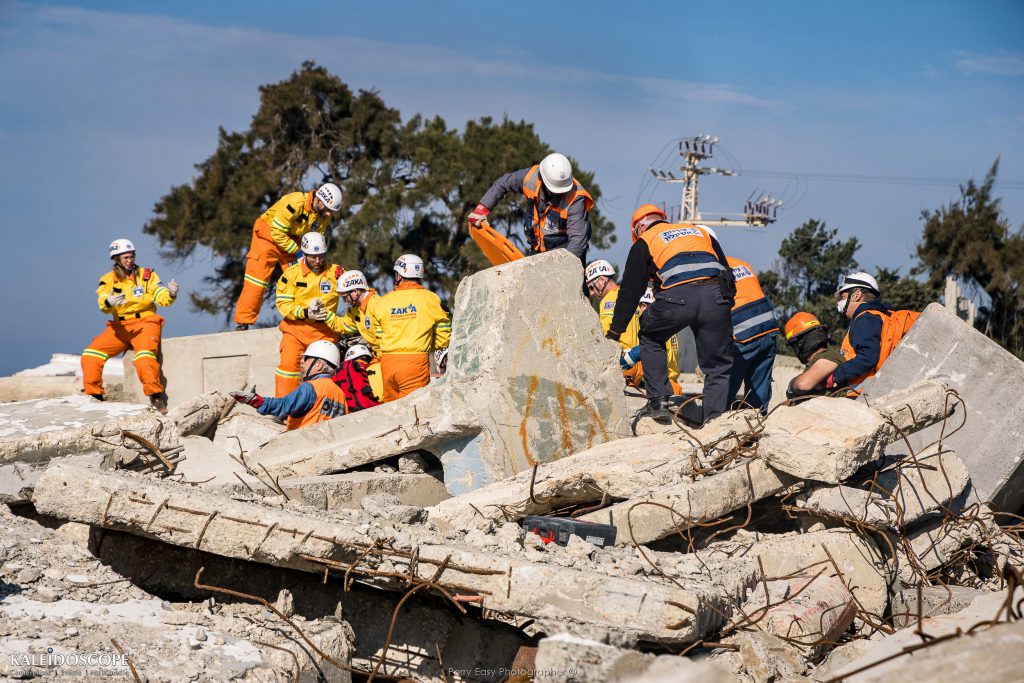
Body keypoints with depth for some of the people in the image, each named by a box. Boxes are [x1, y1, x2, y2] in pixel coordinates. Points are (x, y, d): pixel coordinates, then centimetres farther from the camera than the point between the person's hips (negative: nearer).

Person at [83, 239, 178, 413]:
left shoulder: (147, 275, 4)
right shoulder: (108, 280, 6)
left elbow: (162, 298, -4)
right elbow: (102, 305, -10)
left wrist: (171, 294, -28)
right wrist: (108, 302, -34)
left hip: (144, 322, -3)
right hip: (120, 326, 3)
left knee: (144, 355, -33)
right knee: (91, 354, -13)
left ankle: (155, 395, -31)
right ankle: (94, 394, -2)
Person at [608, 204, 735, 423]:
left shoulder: (644, 243, 23)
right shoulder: (701, 232, 34)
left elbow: (630, 290, 20)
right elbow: (728, 273, 28)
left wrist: (614, 332, 24)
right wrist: (725, 303, 30)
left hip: (677, 297, -2)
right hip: (716, 296, 2)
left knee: (650, 338, 26)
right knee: (718, 368, 12)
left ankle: (658, 401, 18)